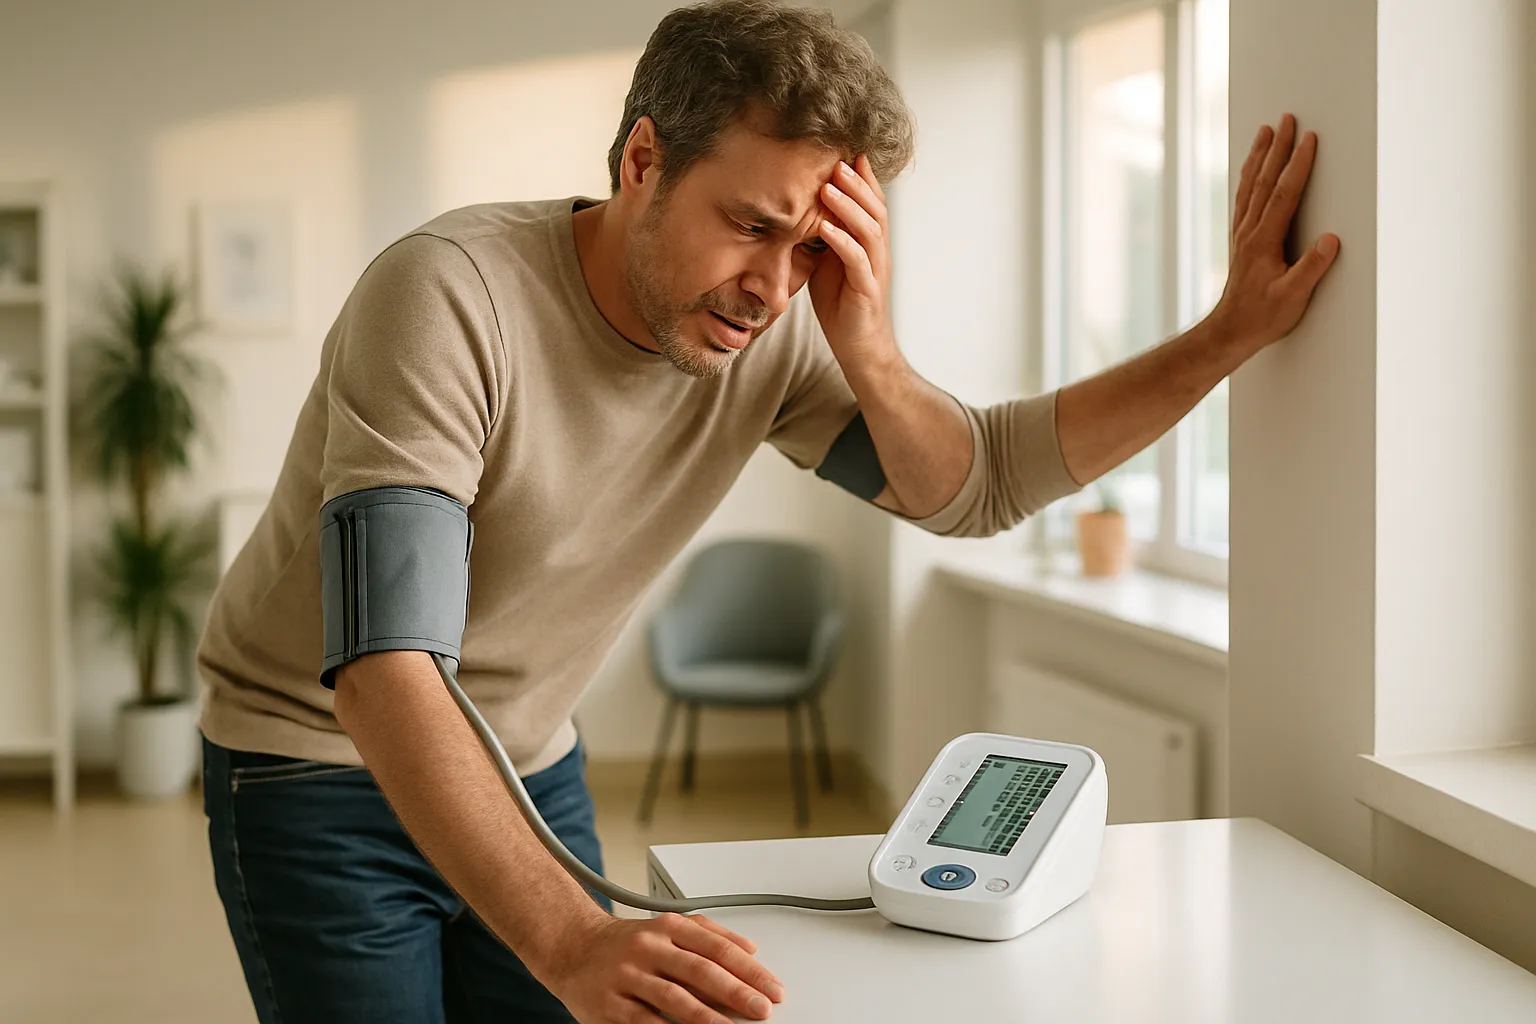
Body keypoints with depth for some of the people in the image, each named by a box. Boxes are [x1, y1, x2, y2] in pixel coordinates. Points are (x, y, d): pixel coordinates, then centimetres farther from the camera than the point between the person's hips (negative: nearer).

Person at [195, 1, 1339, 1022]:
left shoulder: (769, 336, -11)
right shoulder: (450, 297, -30)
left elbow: (978, 486, -2)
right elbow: (385, 674, -39)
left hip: (531, 769, 5)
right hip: (321, 769, -5)